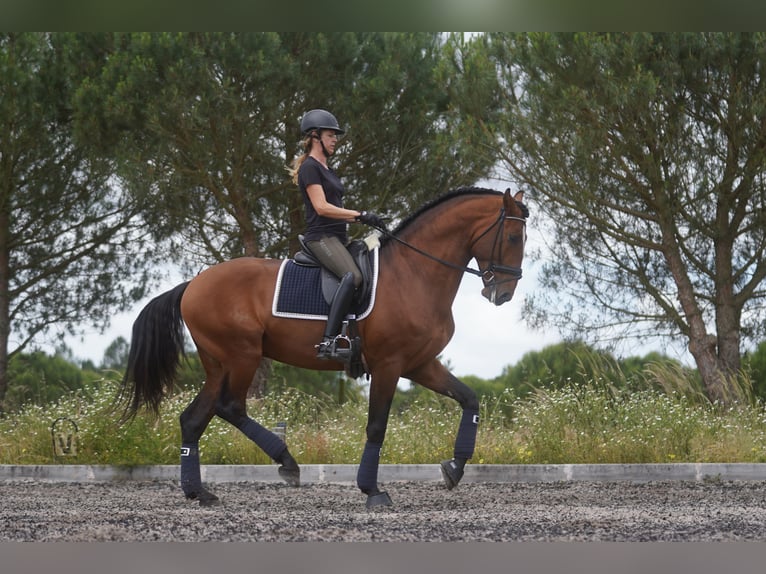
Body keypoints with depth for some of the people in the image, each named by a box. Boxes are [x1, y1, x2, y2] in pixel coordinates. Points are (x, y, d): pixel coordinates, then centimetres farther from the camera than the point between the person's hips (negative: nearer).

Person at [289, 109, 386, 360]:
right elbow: (321, 207, -16)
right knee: (353, 276, -33)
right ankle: (327, 343, -41)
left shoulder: (326, 169, 24)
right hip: (321, 236, -11)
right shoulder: (310, 167, -6)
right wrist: (360, 215, -17)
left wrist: (366, 219, 15)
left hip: (337, 237, 11)